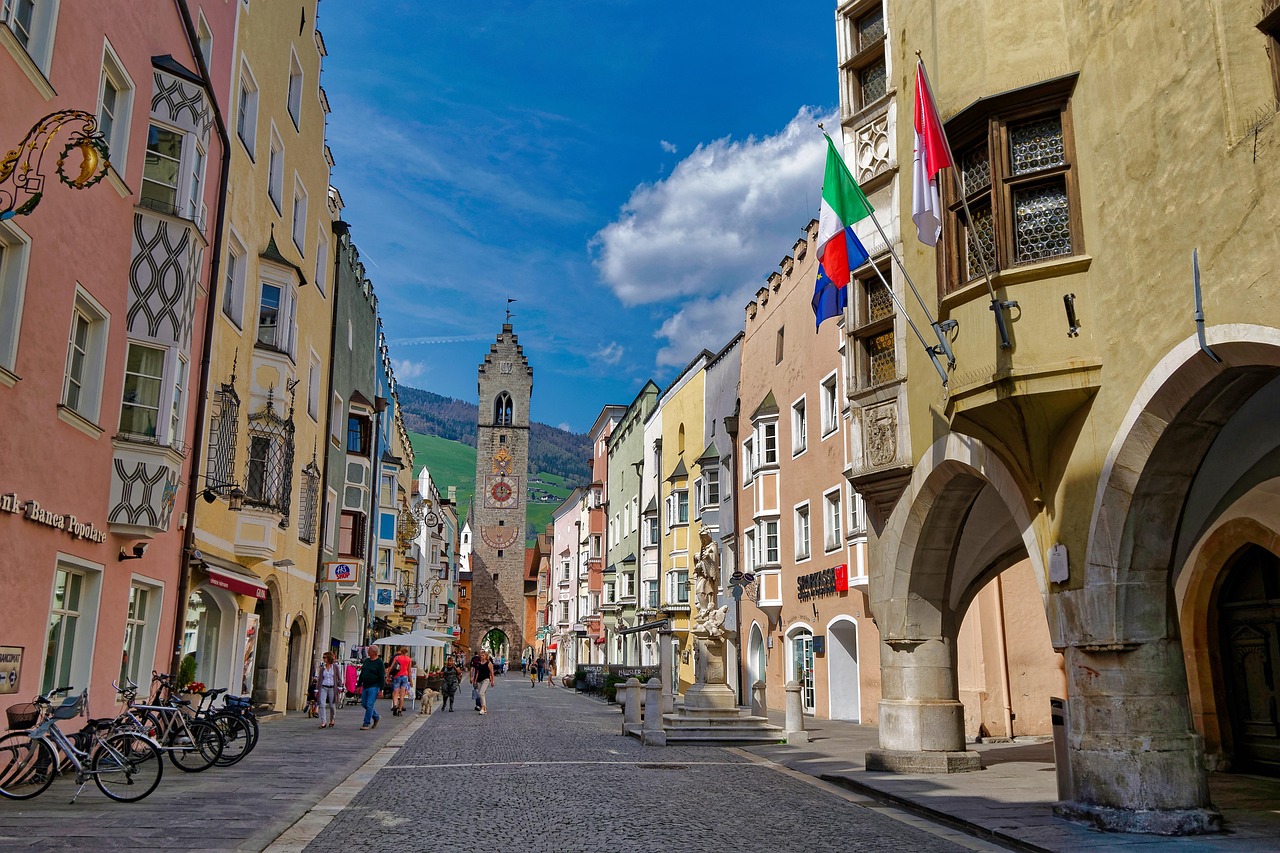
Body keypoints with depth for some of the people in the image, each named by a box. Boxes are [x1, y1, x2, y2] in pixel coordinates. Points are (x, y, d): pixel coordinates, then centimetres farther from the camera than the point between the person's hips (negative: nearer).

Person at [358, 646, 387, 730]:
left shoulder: (379, 663, -9)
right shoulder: (366, 661, 12)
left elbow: (382, 677, -11)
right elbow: (362, 674, 18)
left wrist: (381, 690, -15)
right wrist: (359, 685, 14)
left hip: (374, 687, -7)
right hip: (365, 686, 7)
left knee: (369, 705, -9)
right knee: (364, 704, 10)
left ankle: (366, 724, -1)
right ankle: (376, 717, 29)